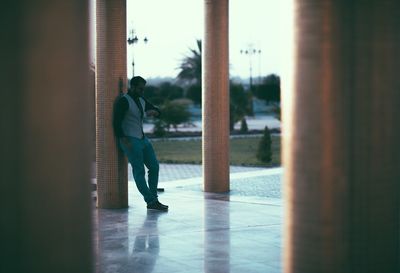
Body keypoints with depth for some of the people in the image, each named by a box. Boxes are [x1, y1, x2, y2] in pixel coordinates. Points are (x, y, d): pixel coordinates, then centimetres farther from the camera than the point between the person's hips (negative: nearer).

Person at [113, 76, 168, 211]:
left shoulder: (141, 100, 13)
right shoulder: (123, 101, -12)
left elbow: (158, 112, 19)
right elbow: (117, 122, -17)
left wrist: (152, 111, -6)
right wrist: (124, 141, -23)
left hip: (142, 139, 9)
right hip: (130, 140, -9)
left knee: (154, 166, 5)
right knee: (139, 171, -9)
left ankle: (153, 200, 10)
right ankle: (151, 201, -10)